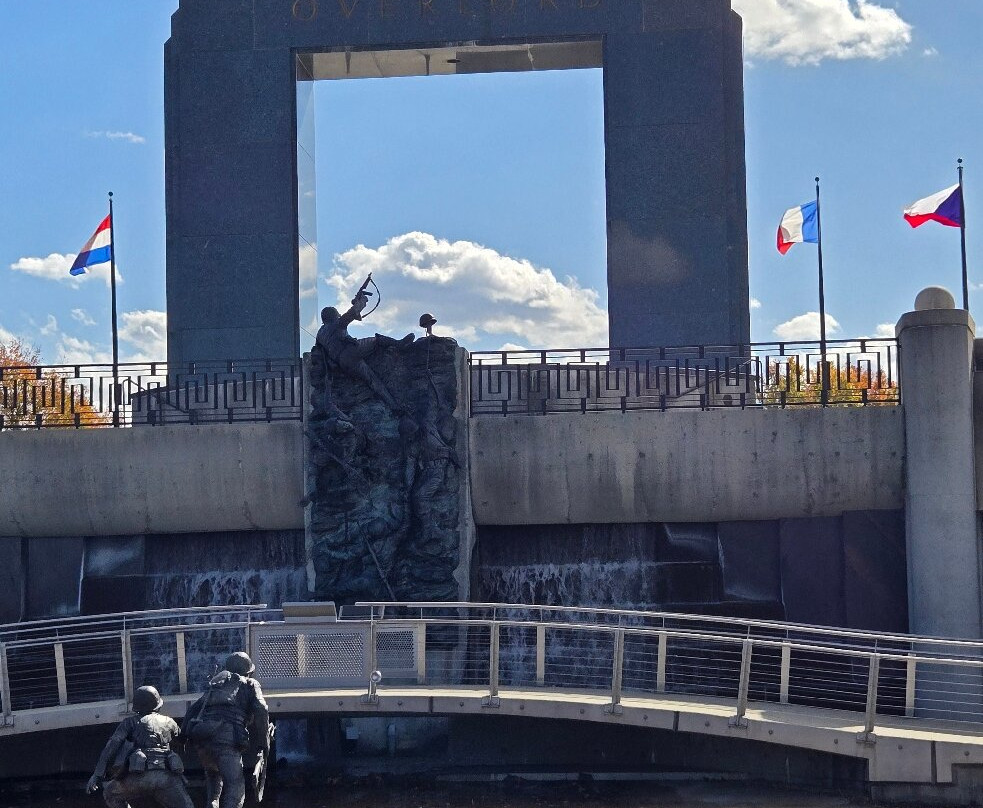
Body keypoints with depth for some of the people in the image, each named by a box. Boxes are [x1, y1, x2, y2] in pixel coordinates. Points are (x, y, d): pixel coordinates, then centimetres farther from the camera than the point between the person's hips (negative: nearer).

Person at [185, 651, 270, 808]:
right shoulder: (250, 685, 18)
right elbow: (261, 710, 1)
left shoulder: (214, 685, 32)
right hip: (228, 741, -5)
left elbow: (192, 712, 25)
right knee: (235, 791, -7)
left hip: (203, 742, 5)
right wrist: (264, 743, 6)